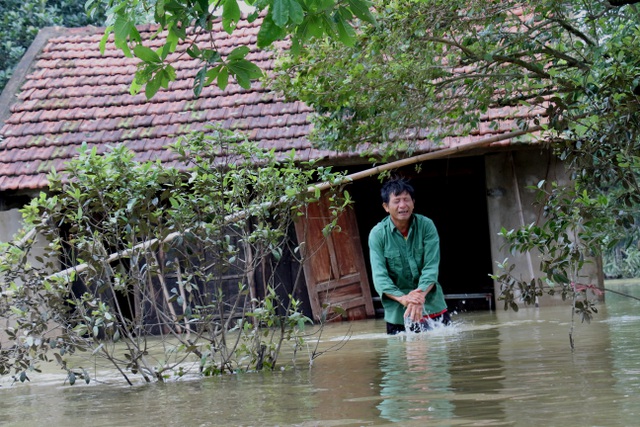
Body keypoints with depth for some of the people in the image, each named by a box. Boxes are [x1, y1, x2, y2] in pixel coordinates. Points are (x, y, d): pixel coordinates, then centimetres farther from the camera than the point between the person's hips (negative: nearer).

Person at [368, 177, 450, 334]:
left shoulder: (426, 225, -3)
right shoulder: (377, 234, -5)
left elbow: (431, 267, -11)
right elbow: (379, 276, -13)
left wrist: (420, 295, -29)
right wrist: (402, 298, -30)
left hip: (432, 304, 1)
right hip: (397, 312, -1)